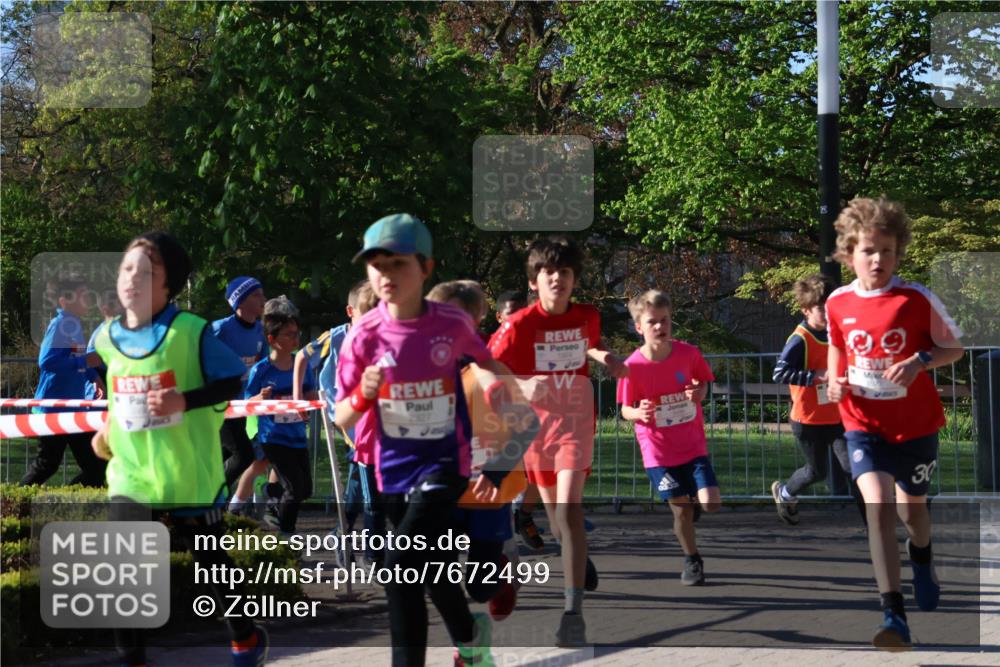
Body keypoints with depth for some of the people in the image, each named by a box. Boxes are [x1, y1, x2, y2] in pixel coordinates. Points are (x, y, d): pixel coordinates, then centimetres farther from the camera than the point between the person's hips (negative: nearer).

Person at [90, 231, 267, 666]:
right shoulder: (107, 337, 1)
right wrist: (109, 426, 13)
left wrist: (185, 401, -24)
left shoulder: (191, 332, -14)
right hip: (130, 474, 4)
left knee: (212, 560, 13)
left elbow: (233, 383, -12)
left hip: (189, 475, -3)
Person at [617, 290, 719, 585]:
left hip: (693, 444, 2)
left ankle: (688, 510, 27)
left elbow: (704, 381, 9)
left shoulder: (689, 353, -9)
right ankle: (692, 561, 23)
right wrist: (638, 413, -27)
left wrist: (700, 392, -14)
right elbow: (626, 409, -4)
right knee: (681, 509, -2)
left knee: (711, 503, -10)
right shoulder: (633, 366, -14)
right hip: (658, 449, -2)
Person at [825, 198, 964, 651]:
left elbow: (955, 347, -4)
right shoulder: (838, 303, -5)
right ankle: (894, 615, -22)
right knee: (878, 505, -21)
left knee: (911, 507, 18)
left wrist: (921, 361, -23)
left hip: (916, 423, 0)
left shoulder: (918, 299, -14)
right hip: (864, 423, 0)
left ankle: (922, 559, 57)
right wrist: (835, 380, -4)